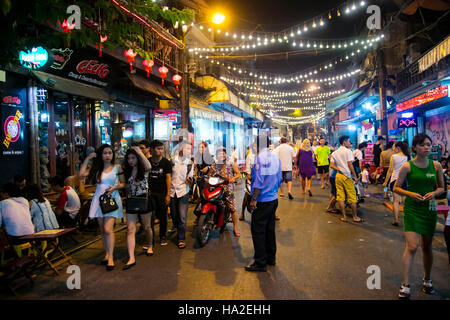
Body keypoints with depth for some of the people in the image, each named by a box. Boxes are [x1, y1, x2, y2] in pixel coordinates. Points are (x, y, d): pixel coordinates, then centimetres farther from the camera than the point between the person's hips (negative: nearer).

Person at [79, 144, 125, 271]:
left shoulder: (117, 168, 2)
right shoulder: (96, 169, 9)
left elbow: (124, 183, 7)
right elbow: (81, 175, -3)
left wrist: (115, 187, -12)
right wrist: (87, 159, 0)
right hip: (99, 199, 4)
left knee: (108, 229, -14)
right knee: (102, 230, 8)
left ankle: (111, 258, -9)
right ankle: (107, 254, 20)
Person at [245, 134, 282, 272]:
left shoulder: (260, 157, -15)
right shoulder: (276, 157, 9)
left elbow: (259, 181, -20)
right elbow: (279, 179, 14)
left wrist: (254, 199, -16)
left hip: (262, 200, -8)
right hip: (274, 199, 8)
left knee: (258, 231, -1)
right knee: (270, 229, 17)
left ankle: (260, 263, 4)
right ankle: (271, 258, 27)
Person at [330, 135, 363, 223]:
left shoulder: (334, 153, 12)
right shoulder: (348, 151, -5)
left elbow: (332, 165, 3)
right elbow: (350, 164, -11)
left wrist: (339, 169, -2)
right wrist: (355, 176, -7)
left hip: (338, 176, 5)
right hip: (347, 176, -5)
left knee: (340, 197, 6)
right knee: (352, 197, 4)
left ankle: (344, 217, 10)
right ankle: (355, 217, 11)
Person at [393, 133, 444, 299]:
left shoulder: (436, 165, 3)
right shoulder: (407, 166, -7)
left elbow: (441, 187, 12)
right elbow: (396, 188, -1)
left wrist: (434, 193, -9)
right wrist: (410, 193, -18)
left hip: (429, 209, 4)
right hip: (412, 209, -3)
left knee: (427, 247, 15)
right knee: (412, 246, -11)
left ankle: (427, 279, 36)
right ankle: (405, 285, -3)